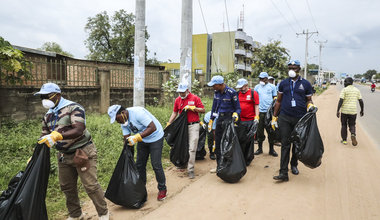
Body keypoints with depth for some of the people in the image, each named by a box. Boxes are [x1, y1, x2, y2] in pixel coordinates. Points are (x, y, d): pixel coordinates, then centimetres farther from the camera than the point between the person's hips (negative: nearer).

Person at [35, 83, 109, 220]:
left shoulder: (73, 108, -15)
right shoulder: (48, 115, 9)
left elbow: (79, 130, -29)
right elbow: (44, 138, 15)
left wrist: (57, 135, -38)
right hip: (64, 155, 8)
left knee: (90, 185, -6)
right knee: (66, 187, 15)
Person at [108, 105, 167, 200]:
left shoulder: (138, 112, -31)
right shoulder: (123, 121, -6)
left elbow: (153, 128, -35)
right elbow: (127, 138, -1)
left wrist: (136, 137, -41)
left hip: (155, 138, -7)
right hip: (142, 140, 8)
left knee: (156, 165, -7)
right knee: (139, 165, 9)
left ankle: (162, 189, 12)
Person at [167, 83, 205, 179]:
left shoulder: (195, 98, -1)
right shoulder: (177, 100, 9)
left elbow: (203, 110, -1)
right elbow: (174, 113, 16)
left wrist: (192, 108, -14)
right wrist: (168, 124, 10)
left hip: (193, 125, -4)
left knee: (192, 149, -7)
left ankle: (190, 170, -3)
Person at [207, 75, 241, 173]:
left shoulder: (231, 92, -12)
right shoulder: (216, 93, 7)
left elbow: (237, 108, -6)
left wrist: (235, 114, -26)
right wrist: (211, 120, 16)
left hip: (228, 119, -7)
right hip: (219, 119, 7)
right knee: (218, 144, 10)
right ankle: (219, 166, 23)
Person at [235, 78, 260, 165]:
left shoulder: (253, 93, 0)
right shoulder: (238, 94, 11)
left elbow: (256, 106, -2)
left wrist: (256, 117, -10)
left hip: (250, 121, -3)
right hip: (240, 121, 3)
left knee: (249, 140, 4)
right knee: (240, 139, 5)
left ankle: (247, 159, 16)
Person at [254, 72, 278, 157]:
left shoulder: (272, 86, 7)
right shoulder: (257, 87, 10)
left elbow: (275, 98, 9)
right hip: (260, 112, 1)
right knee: (259, 130, 6)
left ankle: (271, 149, 16)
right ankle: (260, 148, 20)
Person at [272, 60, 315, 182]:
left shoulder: (305, 84, 6)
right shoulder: (283, 83, 9)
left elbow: (308, 100, 13)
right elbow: (279, 101, 13)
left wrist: (310, 105, -11)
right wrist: (274, 117, 10)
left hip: (300, 118, 1)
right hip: (285, 118, 0)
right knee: (285, 144, -5)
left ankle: (294, 165, 35)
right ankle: (283, 173, -5)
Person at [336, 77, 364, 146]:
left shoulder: (344, 90, -6)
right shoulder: (357, 90, 7)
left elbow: (341, 101, -14)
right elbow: (361, 101, 6)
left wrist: (337, 110, -12)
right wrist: (362, 110, 17)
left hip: (344, 111, -3)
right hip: (353, 111, 3)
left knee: (344, 125, 11)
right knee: (352, 125, 14)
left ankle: (344, 140, 13)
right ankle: (353, 135, -15)